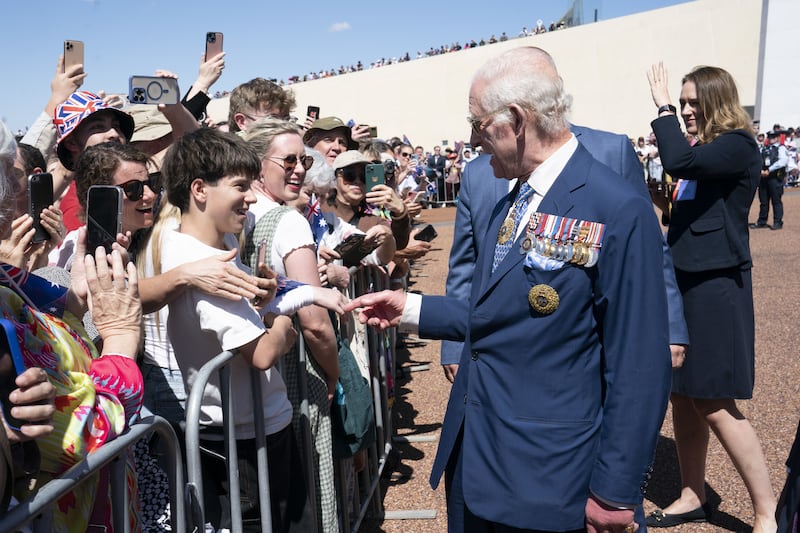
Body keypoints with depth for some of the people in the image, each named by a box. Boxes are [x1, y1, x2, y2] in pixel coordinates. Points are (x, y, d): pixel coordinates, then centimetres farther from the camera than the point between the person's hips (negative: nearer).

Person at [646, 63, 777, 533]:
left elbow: (678, 161, -30)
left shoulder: (738, 146, -12)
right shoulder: (702, 151, 14)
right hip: (684, 283, 9)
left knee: (714, 404, -5)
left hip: (715, 288, -9)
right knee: (683, 396, 12)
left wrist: (663, 109, -18)